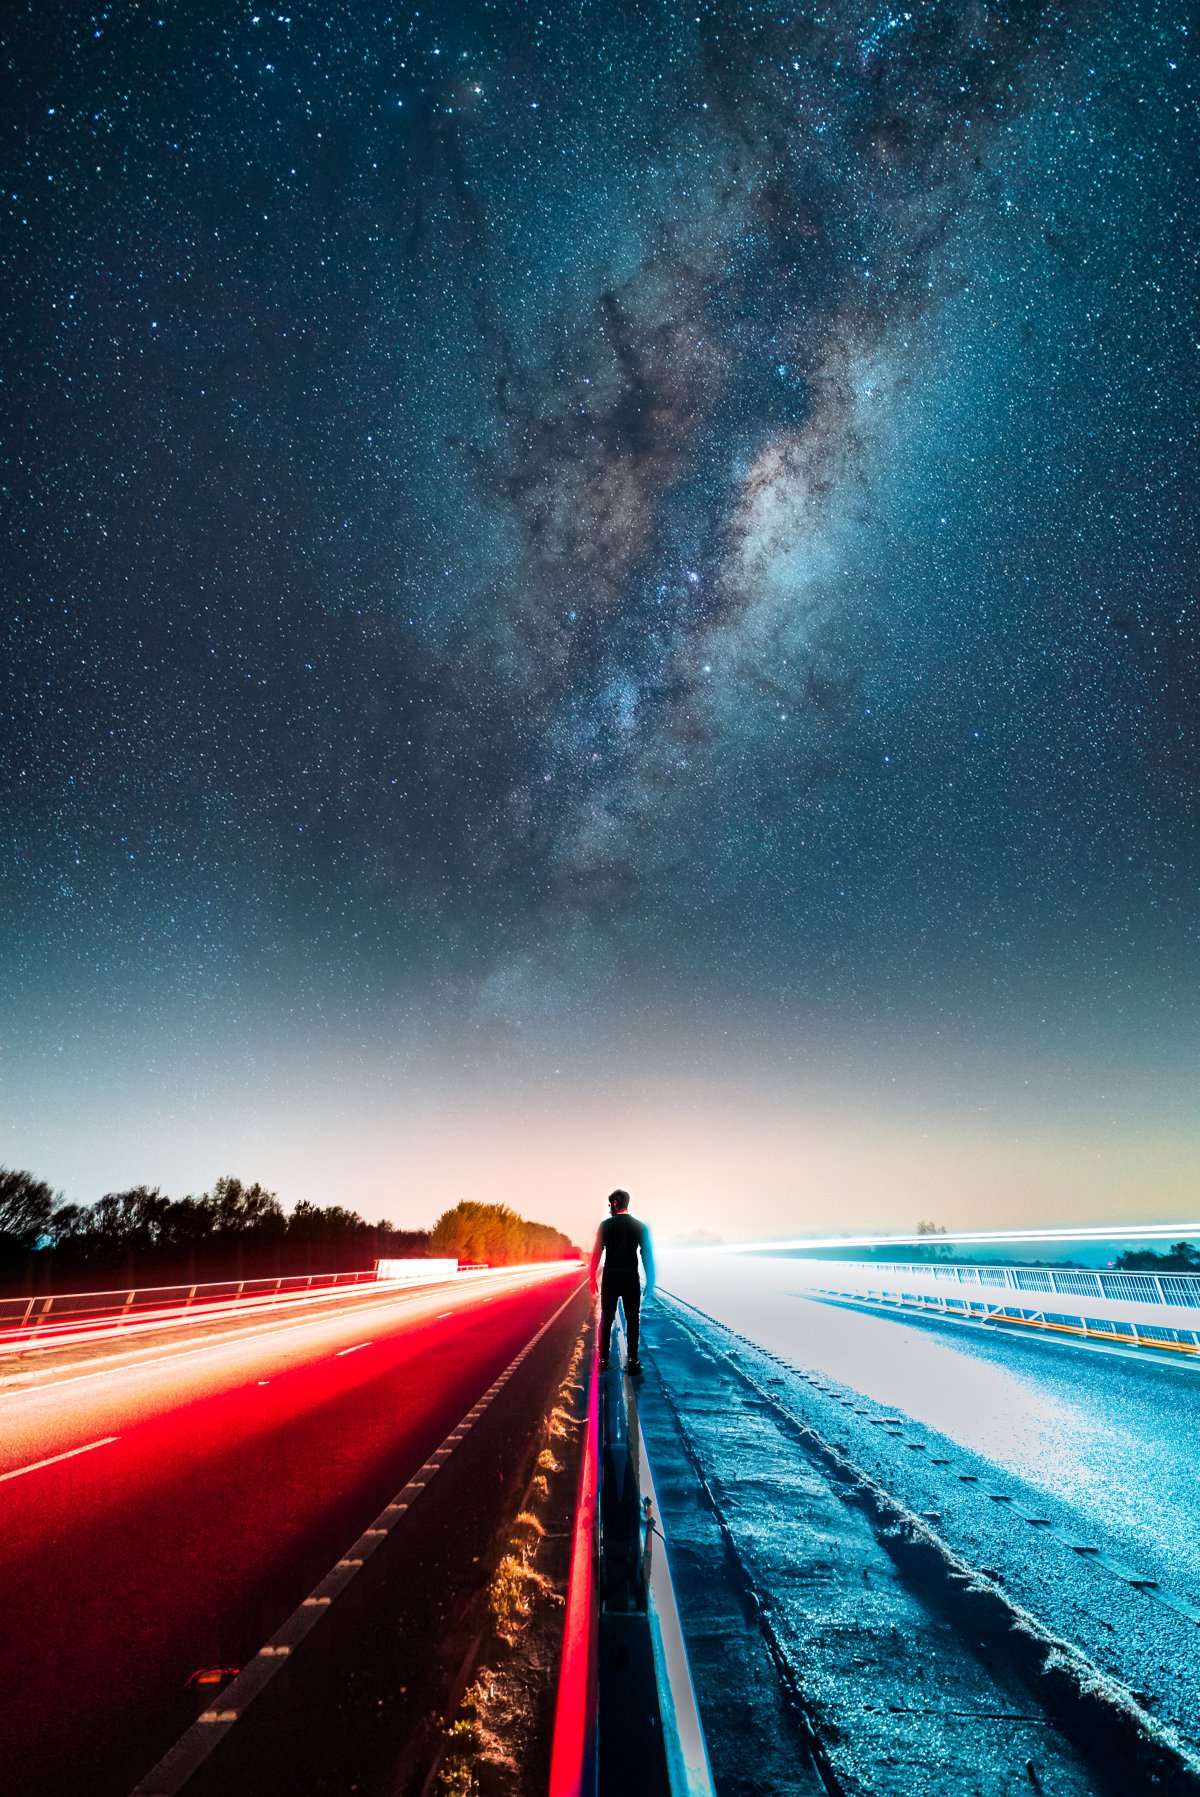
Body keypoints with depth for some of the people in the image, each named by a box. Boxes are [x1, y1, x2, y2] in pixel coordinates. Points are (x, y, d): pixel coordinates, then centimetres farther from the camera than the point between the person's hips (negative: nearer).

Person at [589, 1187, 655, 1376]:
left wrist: (592, 1277, 3)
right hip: (631, 1277, 0)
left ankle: (603, 1359, 12)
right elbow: (647, 1255, 0)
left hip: (610, 1277, 0)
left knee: (607, 1318, 10)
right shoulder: (640, 1226, 1)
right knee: (632, 1319, 6)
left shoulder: (606, 1224, -1)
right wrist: (650, 1282, 5)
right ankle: (632, 1360, 1)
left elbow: (597, 1253, -3)